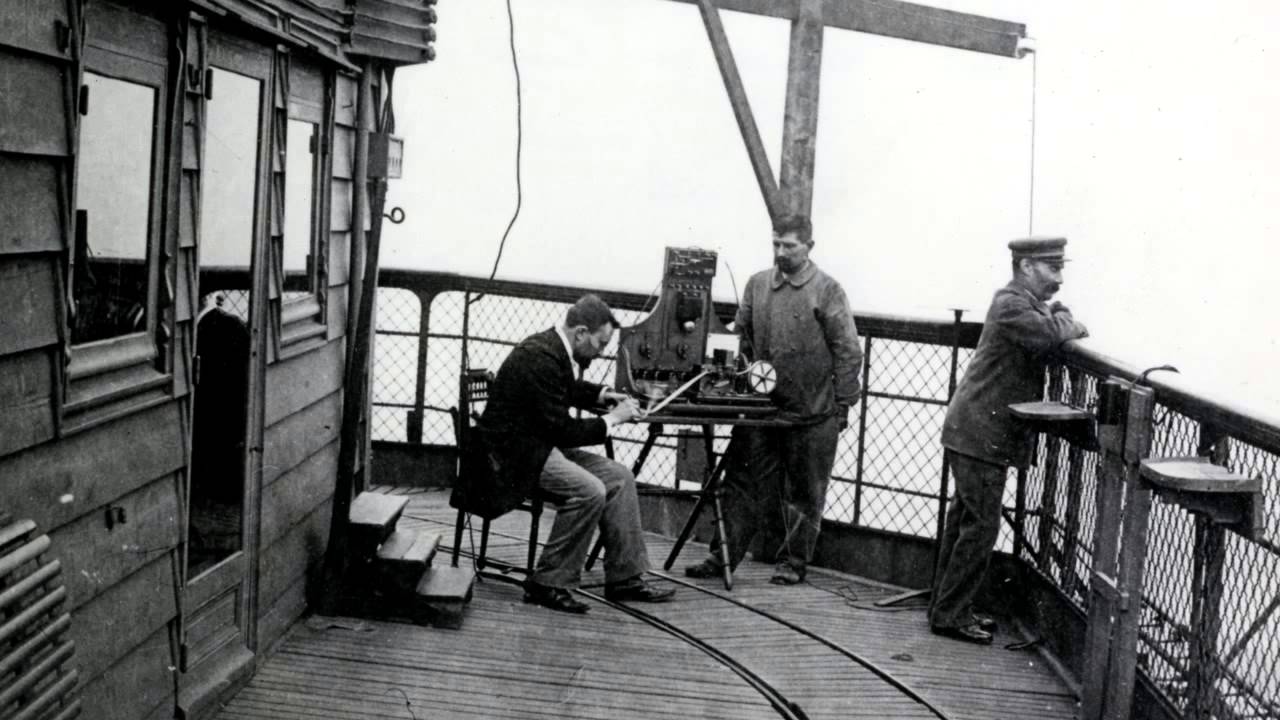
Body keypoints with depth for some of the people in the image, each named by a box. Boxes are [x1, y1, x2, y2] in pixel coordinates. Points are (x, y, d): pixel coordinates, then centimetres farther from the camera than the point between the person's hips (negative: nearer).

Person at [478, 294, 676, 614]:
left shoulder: (553, 348, 7)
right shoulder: (540, 358, -24)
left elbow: (568, 389, 29)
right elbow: (562, 430, -23)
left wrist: (605, 395, 13)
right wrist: (612, 419, -11)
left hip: (540, 441, 11)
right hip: (514, 451, -11)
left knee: (620, 478, 3)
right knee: (590, 491, -28)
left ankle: (625, 578, 7)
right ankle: (547, 584, -15)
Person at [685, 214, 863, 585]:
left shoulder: (826, 290, -6)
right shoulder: (757, 284, 6)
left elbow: (848, 351, -6)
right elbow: (742, 336, 16)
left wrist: (842, 404, -6)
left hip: (811, 413, -3)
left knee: (802, 492, 7)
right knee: (744, 483, 5)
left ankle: (792, 562, 18)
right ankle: (723, 556, 11)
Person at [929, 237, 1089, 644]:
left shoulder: (1027, 303, 15)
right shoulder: (1010, 303, -16)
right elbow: (1048, 335, -29)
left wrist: (1062, 319, 1)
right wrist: (1067, 324, -9)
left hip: (977, 433, 10)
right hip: (980, 434, -10)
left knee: (966, 522, 15)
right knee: (980, 526, -6)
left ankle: (947, 607, 24)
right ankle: (949, 615, 2)